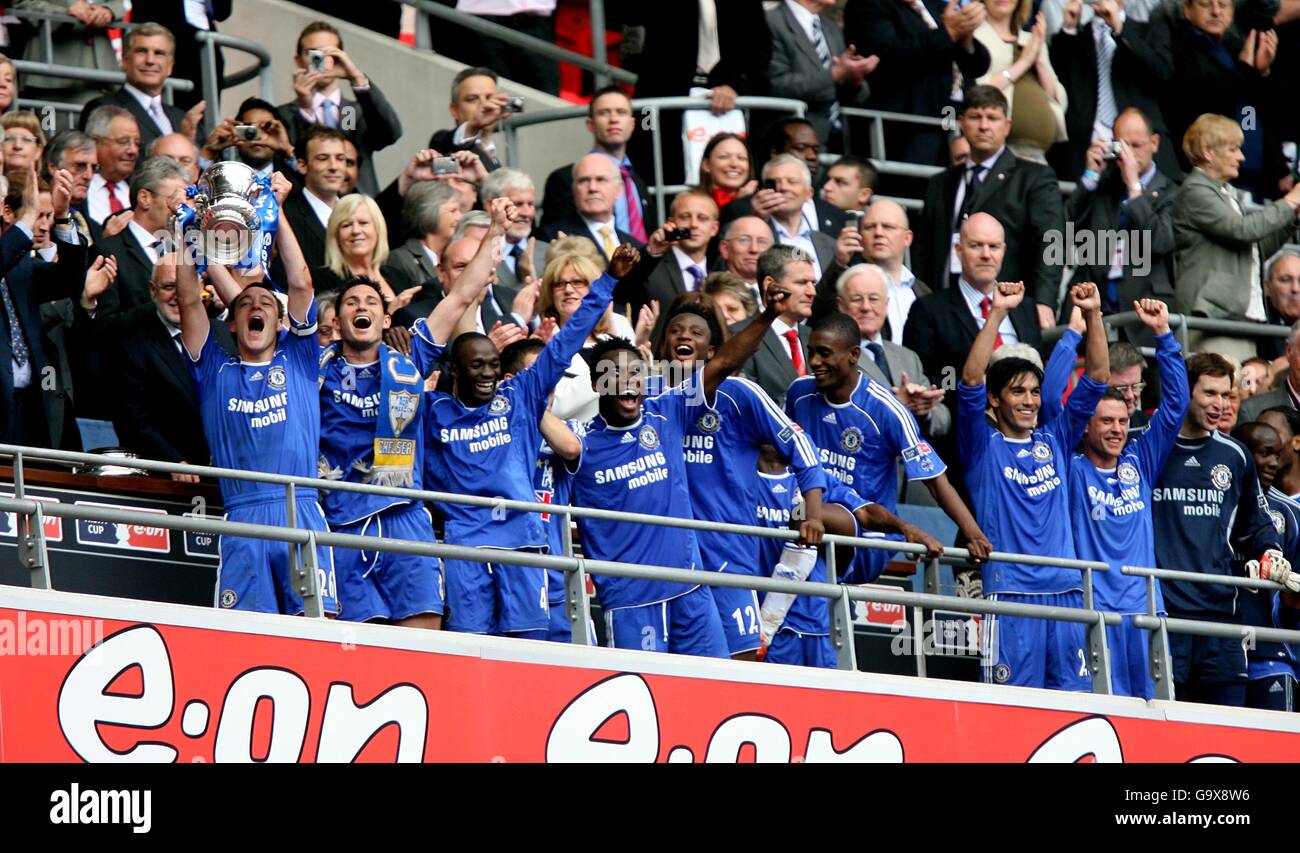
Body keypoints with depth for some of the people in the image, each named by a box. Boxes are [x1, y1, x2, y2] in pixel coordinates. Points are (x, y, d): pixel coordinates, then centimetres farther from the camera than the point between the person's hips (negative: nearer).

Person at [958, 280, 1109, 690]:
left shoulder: (1055, 440, 15)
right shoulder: (983, 445, 3)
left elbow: (1096, 379, 13)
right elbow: (970, 383, -10)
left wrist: (1093, 315, 1)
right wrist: (997, 313, -15)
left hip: (1065, 590, 5)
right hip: (1009, 591, -4)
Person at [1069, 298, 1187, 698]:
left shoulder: (1139, 463, 14)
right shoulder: (1071, 467, 2)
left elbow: (1175, 402, 14)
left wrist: (1163, 334, 8)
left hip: (1146, 606, 4)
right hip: (1094, 610, -4)